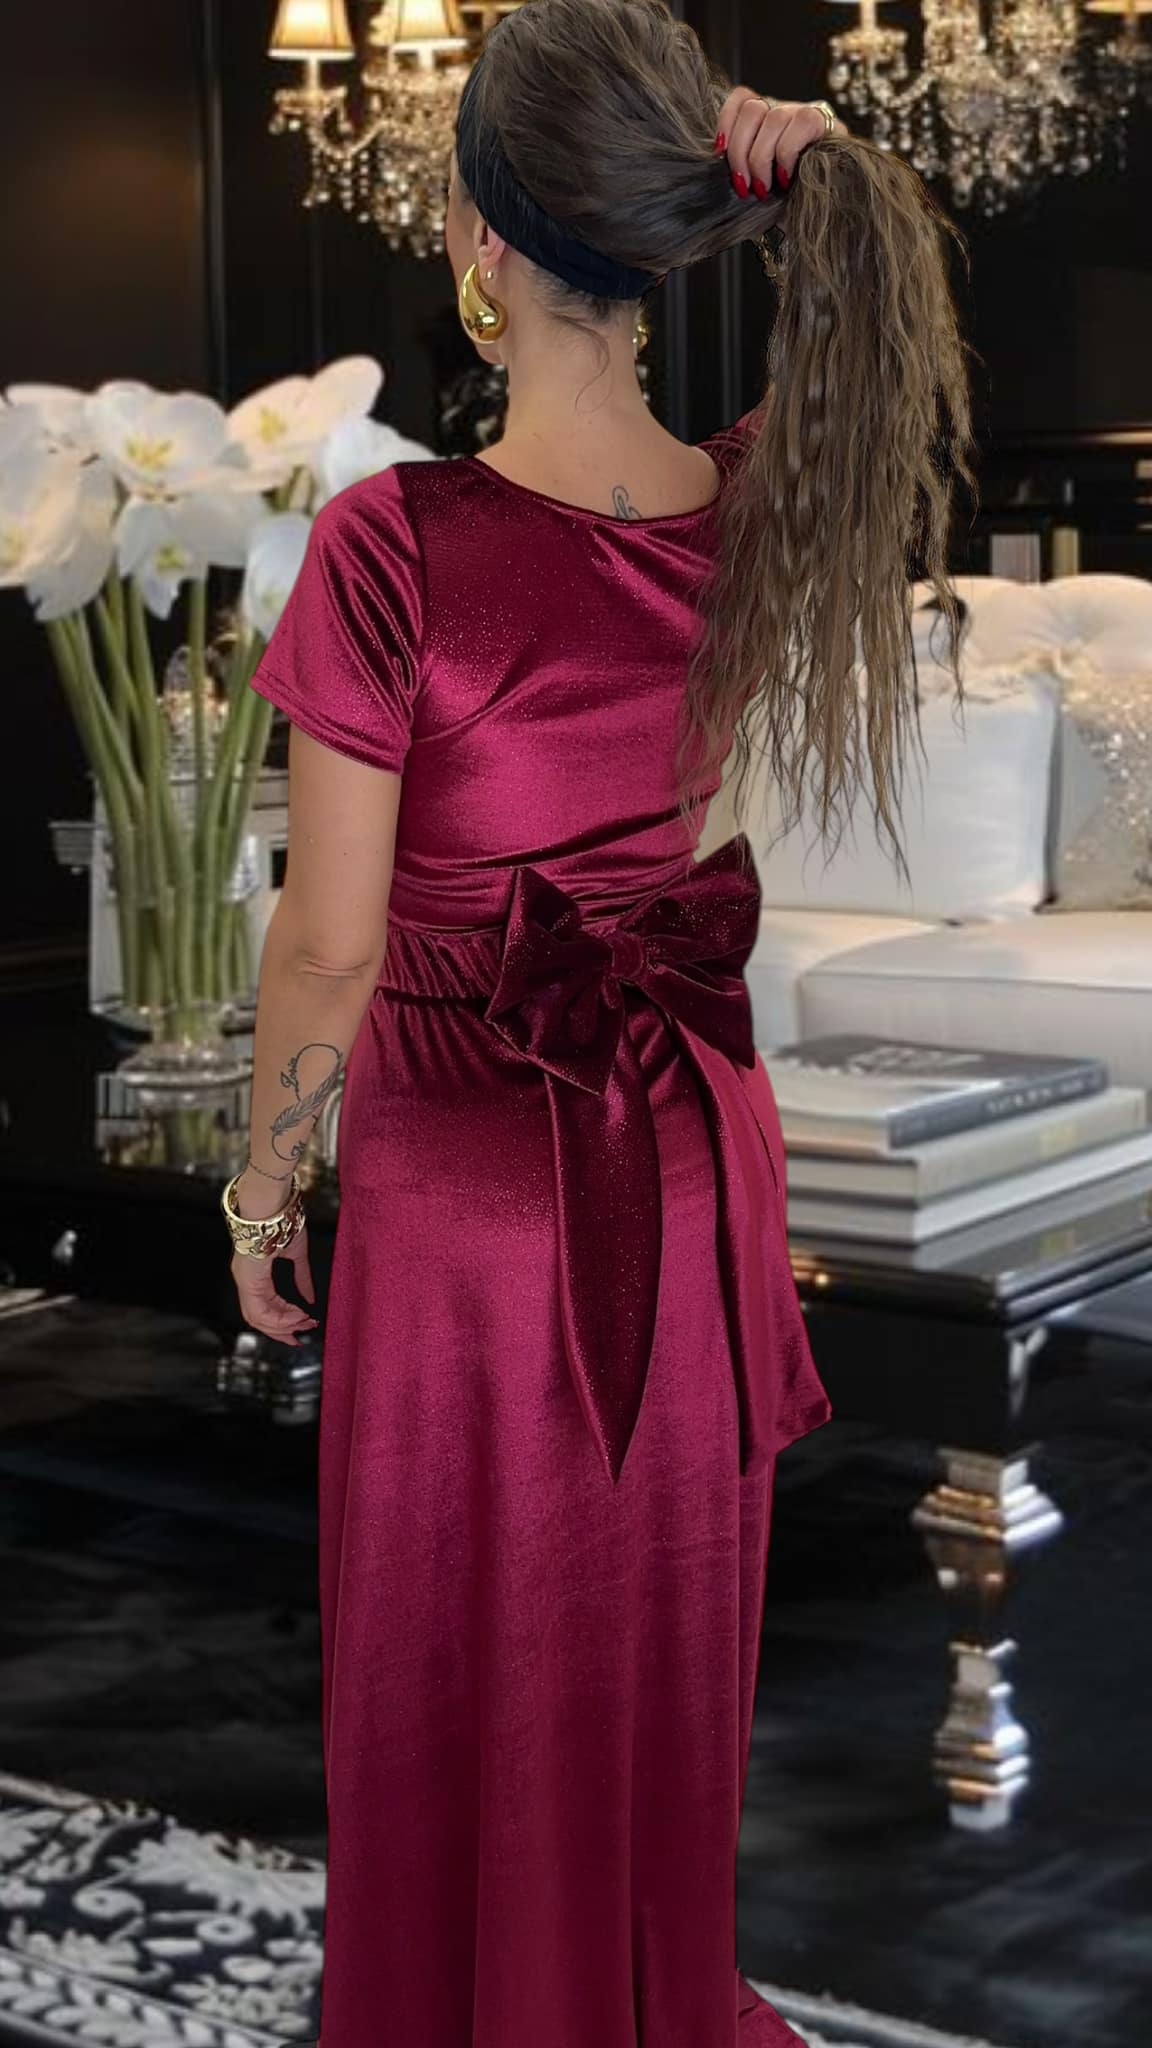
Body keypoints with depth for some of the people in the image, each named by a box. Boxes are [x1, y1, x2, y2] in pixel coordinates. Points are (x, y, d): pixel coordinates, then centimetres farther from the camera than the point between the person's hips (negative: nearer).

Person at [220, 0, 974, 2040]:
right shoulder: (760, 515, -10)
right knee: (662, 1646, 23)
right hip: (697, 1167, 5)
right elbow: (882, 356, 15)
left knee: (461, 1668, 16)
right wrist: (797, 200, -5)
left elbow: (328, 947, -19)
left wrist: (261, 1184, -2)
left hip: (467, 1182, -5)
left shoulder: (397, 546, -24)